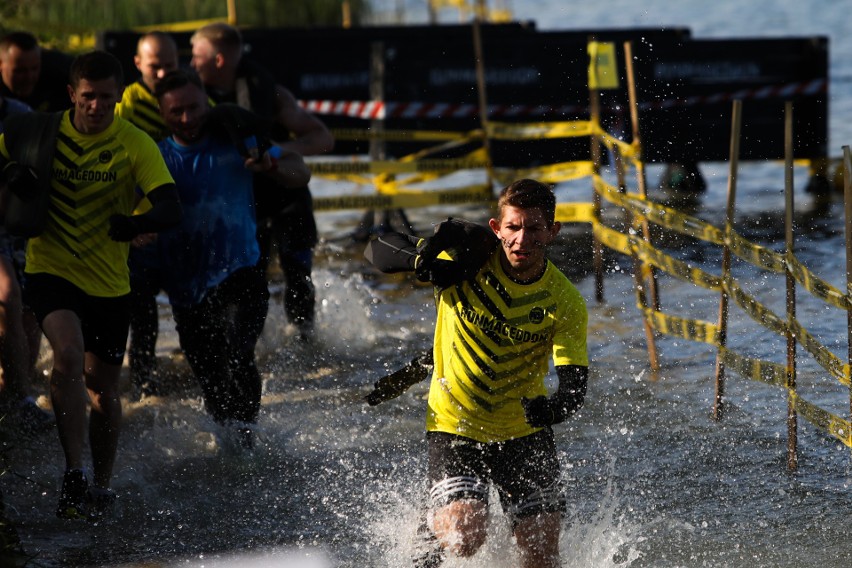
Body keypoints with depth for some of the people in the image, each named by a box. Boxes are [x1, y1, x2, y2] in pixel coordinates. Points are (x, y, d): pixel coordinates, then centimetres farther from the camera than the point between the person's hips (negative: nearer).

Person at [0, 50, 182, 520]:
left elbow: (171, 208, -20)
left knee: (103, 387, 10)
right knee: (68, 355, -26)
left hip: (109, 282, 1)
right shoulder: (41, 133, -4)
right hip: (50, 270, -1)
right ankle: (73, 476, -23)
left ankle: (101, 487, 31)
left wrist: (138, 223, -42)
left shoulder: (135, 145, -10)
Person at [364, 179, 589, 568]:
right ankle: (435, 535, 18)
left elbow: (575, 385, -17)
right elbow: (378, 249, -7)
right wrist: (421, 261, -29)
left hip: (524, 432, 1)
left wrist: (553, 408, -41)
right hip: (454, 425, -1)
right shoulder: (468, 254, -14)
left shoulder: (565, 304, -13)